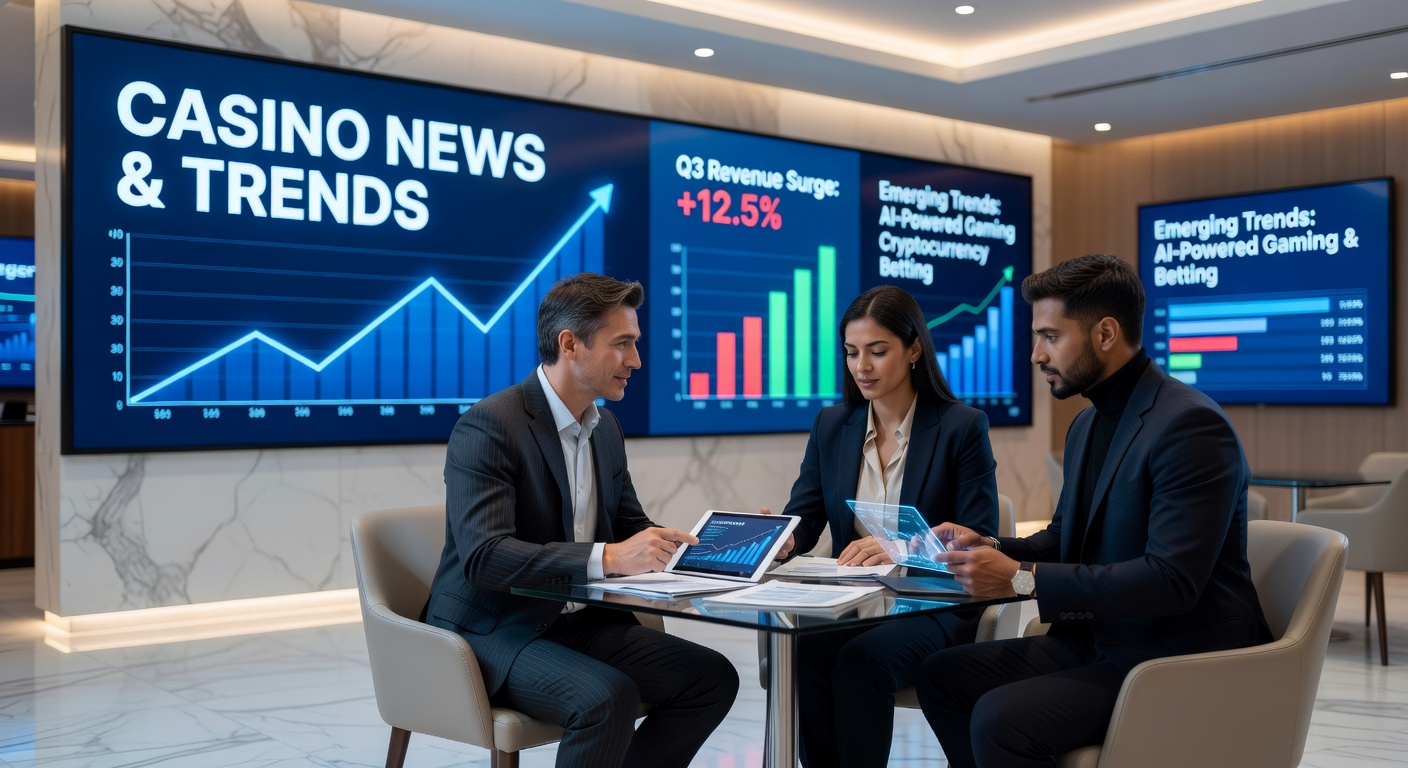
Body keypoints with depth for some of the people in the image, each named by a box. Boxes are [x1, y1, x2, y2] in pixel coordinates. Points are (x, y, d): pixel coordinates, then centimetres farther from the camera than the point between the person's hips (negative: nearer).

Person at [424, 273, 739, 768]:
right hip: (495, 633, -8)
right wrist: (606, 558, -36)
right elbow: (483, 556, -28)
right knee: (608, 698, -32)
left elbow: (630, 526, 17)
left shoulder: (605, 427, 9)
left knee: (711, 677, -6)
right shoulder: (488, 425, -17)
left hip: (579, 621, 8)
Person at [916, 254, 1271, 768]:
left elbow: (1172, 579, -26)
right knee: (942, 676, 1)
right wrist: (988, 548, 0)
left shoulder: (1191, 425, -19)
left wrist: (1021, 578, -25)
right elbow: (1065, 538, 22)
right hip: (1102, 642, 9)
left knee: (1000, 718, -26)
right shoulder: (1088, 425, 11)